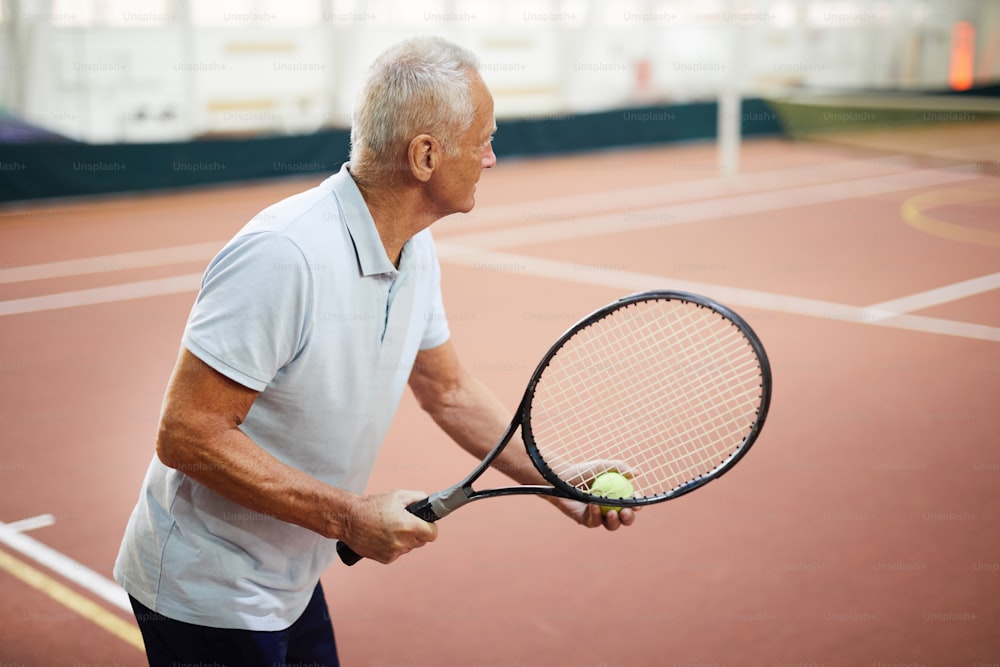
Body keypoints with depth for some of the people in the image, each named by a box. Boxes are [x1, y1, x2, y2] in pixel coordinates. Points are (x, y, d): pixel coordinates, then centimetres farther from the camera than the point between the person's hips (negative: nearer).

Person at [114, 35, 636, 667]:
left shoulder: (416, 250, -1)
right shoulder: (283, 255, -30)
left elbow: (448, 389, 12)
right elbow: (185, 436, -28)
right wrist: (349, 516, -27)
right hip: (208, 596, -8)